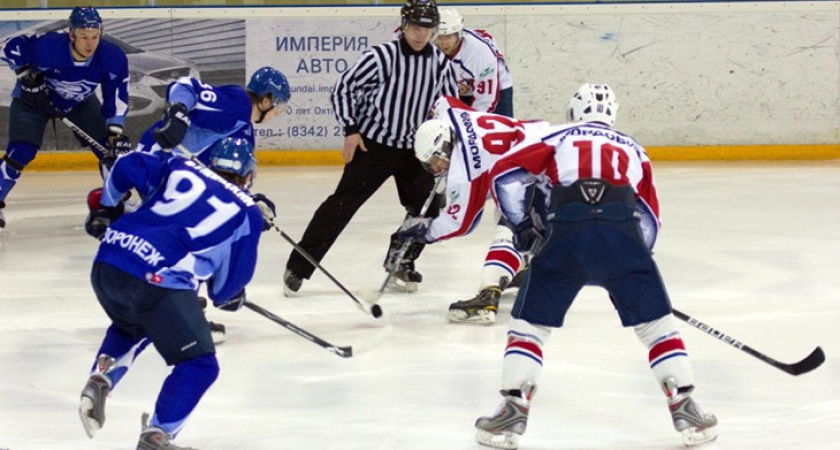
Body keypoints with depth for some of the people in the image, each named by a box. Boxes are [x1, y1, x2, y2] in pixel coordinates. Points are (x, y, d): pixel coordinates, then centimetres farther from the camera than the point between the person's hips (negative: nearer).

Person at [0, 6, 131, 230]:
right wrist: (27, 77, -29)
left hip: (80, 102, 4)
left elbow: (116, 96, -18)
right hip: (33, 99, -3)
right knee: (20, 153, -17)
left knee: (110, 148, -3)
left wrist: (115, 132, -25)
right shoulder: (48, 47, -39)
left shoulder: (112, 58, -28)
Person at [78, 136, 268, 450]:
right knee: (199, 364, 6)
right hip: (159, 282, -6)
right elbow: (232, 280, 12)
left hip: (107, 262, 6)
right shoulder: (247, 213, 11)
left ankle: (100, 379, 16)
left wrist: (106, 206, 25)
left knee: (131, 326, 38)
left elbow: (128, 166, 9)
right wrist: (226, 296, 35)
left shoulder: (179, 168, 19)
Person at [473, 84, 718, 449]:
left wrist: (523, 226, 25)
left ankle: (513, 412, 5)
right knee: (656, 322, 14)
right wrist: (634, 261, 38)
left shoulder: (556, 139, 26)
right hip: (622, 233, 1)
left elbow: (504, 174, 17)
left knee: (529, 322, 12)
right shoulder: (632, 149, 32)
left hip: (565, 232, -1)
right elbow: (649, 219, 29)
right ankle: (685, 411, 10)